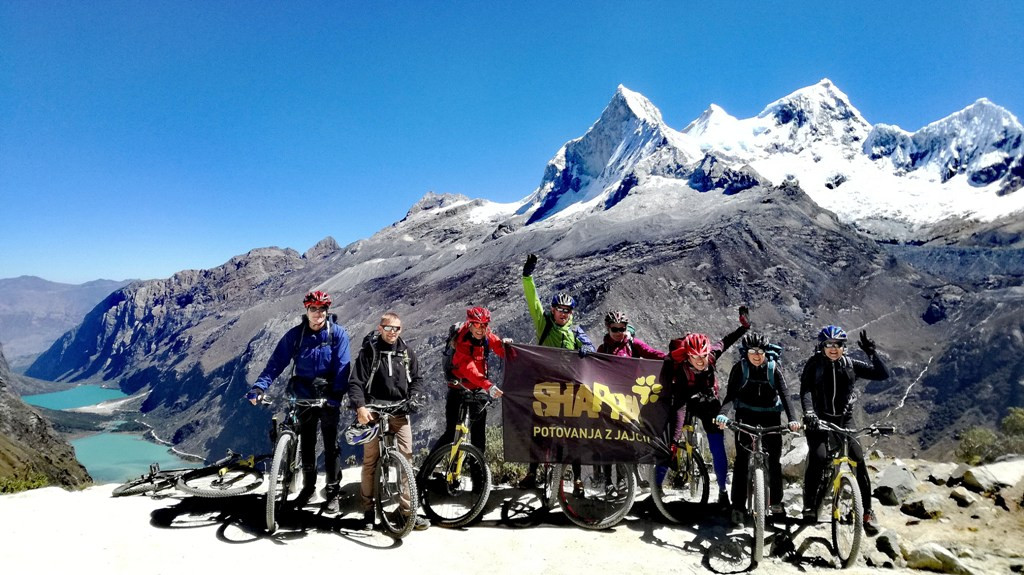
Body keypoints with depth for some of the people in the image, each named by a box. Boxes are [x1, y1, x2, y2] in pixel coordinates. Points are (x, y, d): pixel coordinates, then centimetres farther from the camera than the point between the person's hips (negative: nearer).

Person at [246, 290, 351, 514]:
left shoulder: (338, 334, -8)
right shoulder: (295, 335, -1)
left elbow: (341, 367, -14)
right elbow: (276, 362, -6)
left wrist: (337, 394, -26)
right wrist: (259, 387, -18)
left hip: (329, 398, -2)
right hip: (304, 398, 3)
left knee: (331, 445, 1)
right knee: (306, 444, 13)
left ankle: (333, 493, 12)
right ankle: (308, 486, 30)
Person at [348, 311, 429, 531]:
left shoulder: (406, 353, 9)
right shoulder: (368, 352, -2)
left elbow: (416, 378, 18)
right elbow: (355, 383, -8)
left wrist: (413, 398, 0)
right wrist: (360, 407, -24)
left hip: (400, 412, 3)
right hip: (374, 412, -2)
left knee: (406, 459, -5)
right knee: (370, 462, 1)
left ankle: (409, 509, 2)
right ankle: (368, 511, 13)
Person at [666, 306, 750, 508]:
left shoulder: (711, 356, -24)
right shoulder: (679, 371, -34)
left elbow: (725, 342, 0)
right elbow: (680, 405, -40)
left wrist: (744, 327, -6)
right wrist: (675, 437, -47)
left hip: (709, 404, 3)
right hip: (687, 403, -2)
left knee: (718, 451, -2)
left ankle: (722, 491, 19)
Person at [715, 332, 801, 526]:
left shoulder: (774, 368, -10)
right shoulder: (740, 368, -11)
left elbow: (784, 394, -17)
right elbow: (730, 394, -17)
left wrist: (792, 419, -32)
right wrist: (722, 414, -35)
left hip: (770, 416, 1)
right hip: (746, 415, -1)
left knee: (775, 459, 5)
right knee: (742, 459, -8)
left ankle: (776, 502, 23)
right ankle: (738, 506, -5)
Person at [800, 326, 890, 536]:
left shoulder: (851, 364, 2)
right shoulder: (814, 364, -5)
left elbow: (883, 374, -3)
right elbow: (805, 390, -16)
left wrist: (872, 352, -16)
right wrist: (808, 412, -33)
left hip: (844, 420, 3)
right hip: (819, 419, -2)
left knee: (859, 461, -9)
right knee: (818, 457, -22)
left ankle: (867, 511, 5)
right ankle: (809, 506, -10)